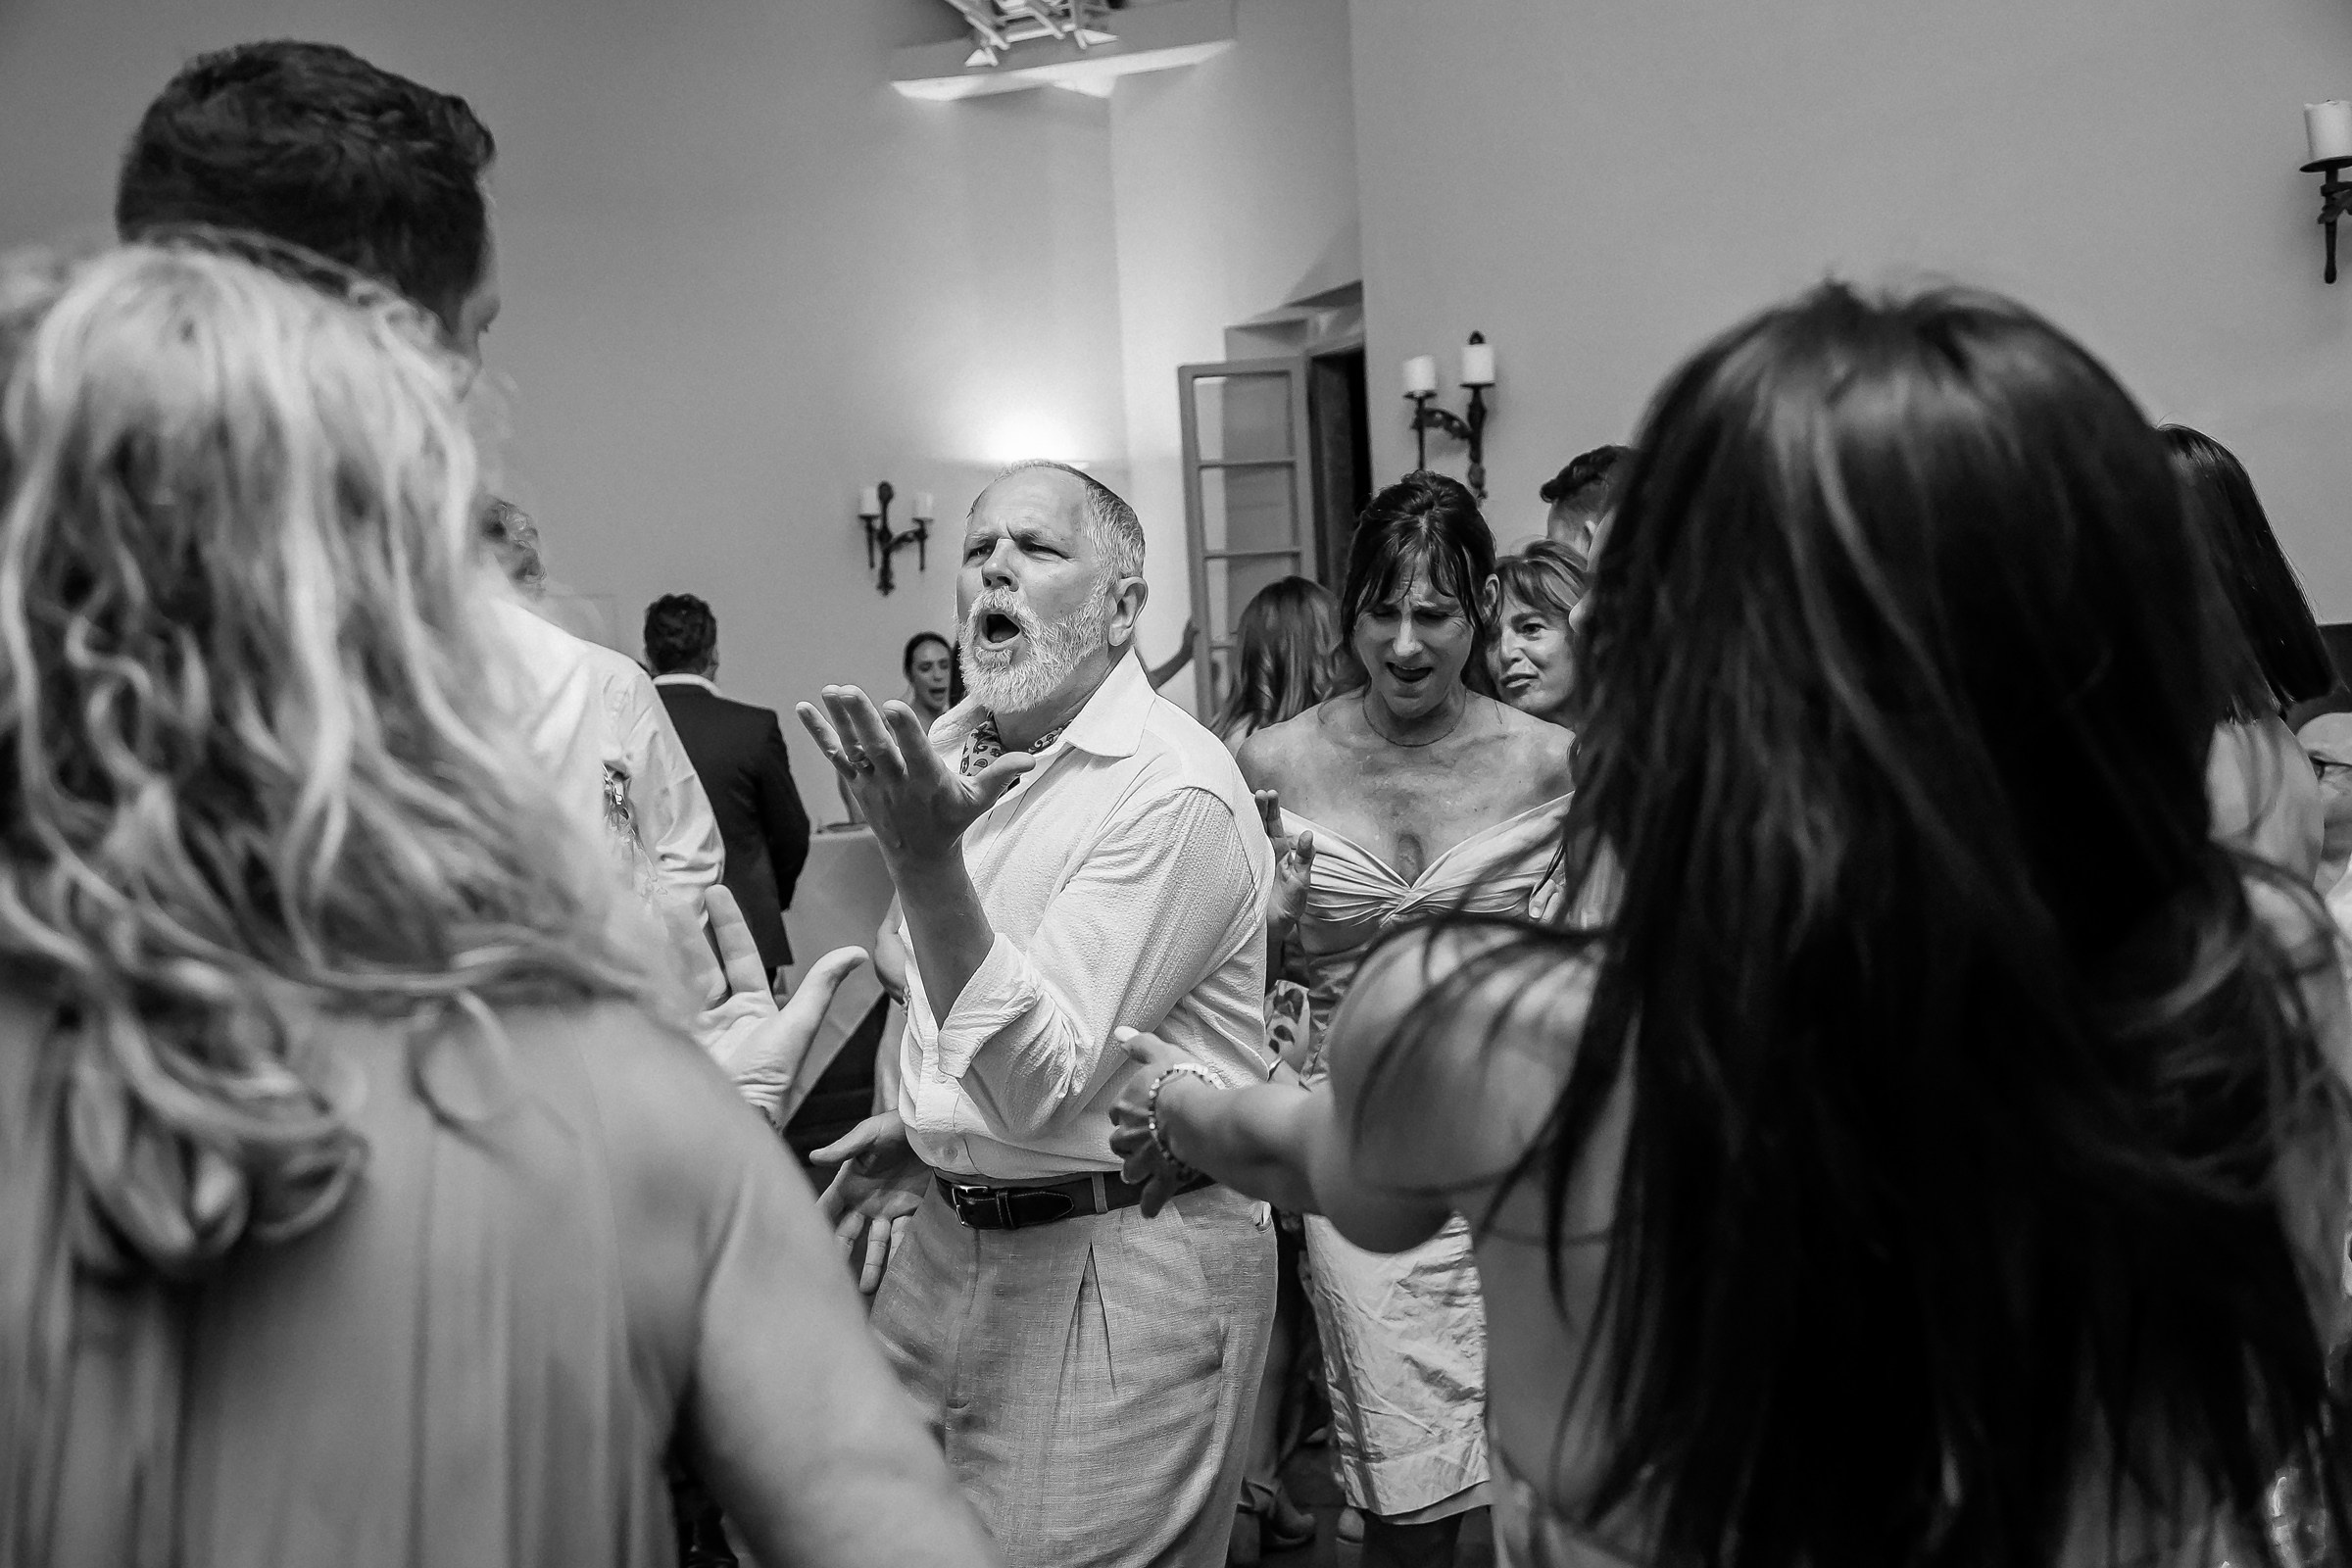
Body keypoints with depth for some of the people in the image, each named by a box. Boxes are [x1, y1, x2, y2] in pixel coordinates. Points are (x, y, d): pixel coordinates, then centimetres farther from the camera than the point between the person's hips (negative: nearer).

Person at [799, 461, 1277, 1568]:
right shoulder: (947, 748, 6)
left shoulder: (1177, 791, -18)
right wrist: (922, 1130, 6)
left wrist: (926, 859, -33)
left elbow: (1040, 1084, -25)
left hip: (1118, 1261, -7)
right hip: (942, 1236, 8)